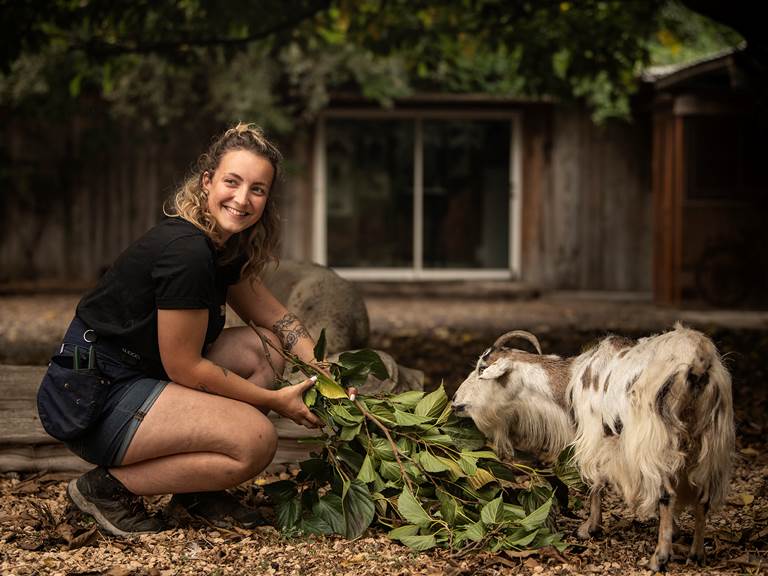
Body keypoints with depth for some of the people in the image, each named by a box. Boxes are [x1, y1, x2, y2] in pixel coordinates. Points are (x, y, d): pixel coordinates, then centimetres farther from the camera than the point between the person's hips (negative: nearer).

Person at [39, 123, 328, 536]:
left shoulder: (225, 245, 7)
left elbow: (272, 314, 17)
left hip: (139, 374, 10)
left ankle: (198, 489, 9)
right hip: (95, 402, -10)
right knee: (256, 439, -19)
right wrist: (274, 401, -10)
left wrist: (324, 373, 1)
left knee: (265, 349, 9)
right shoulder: (186, 251, -23)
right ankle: (108, 487, -6)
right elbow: (185, 367, -18)